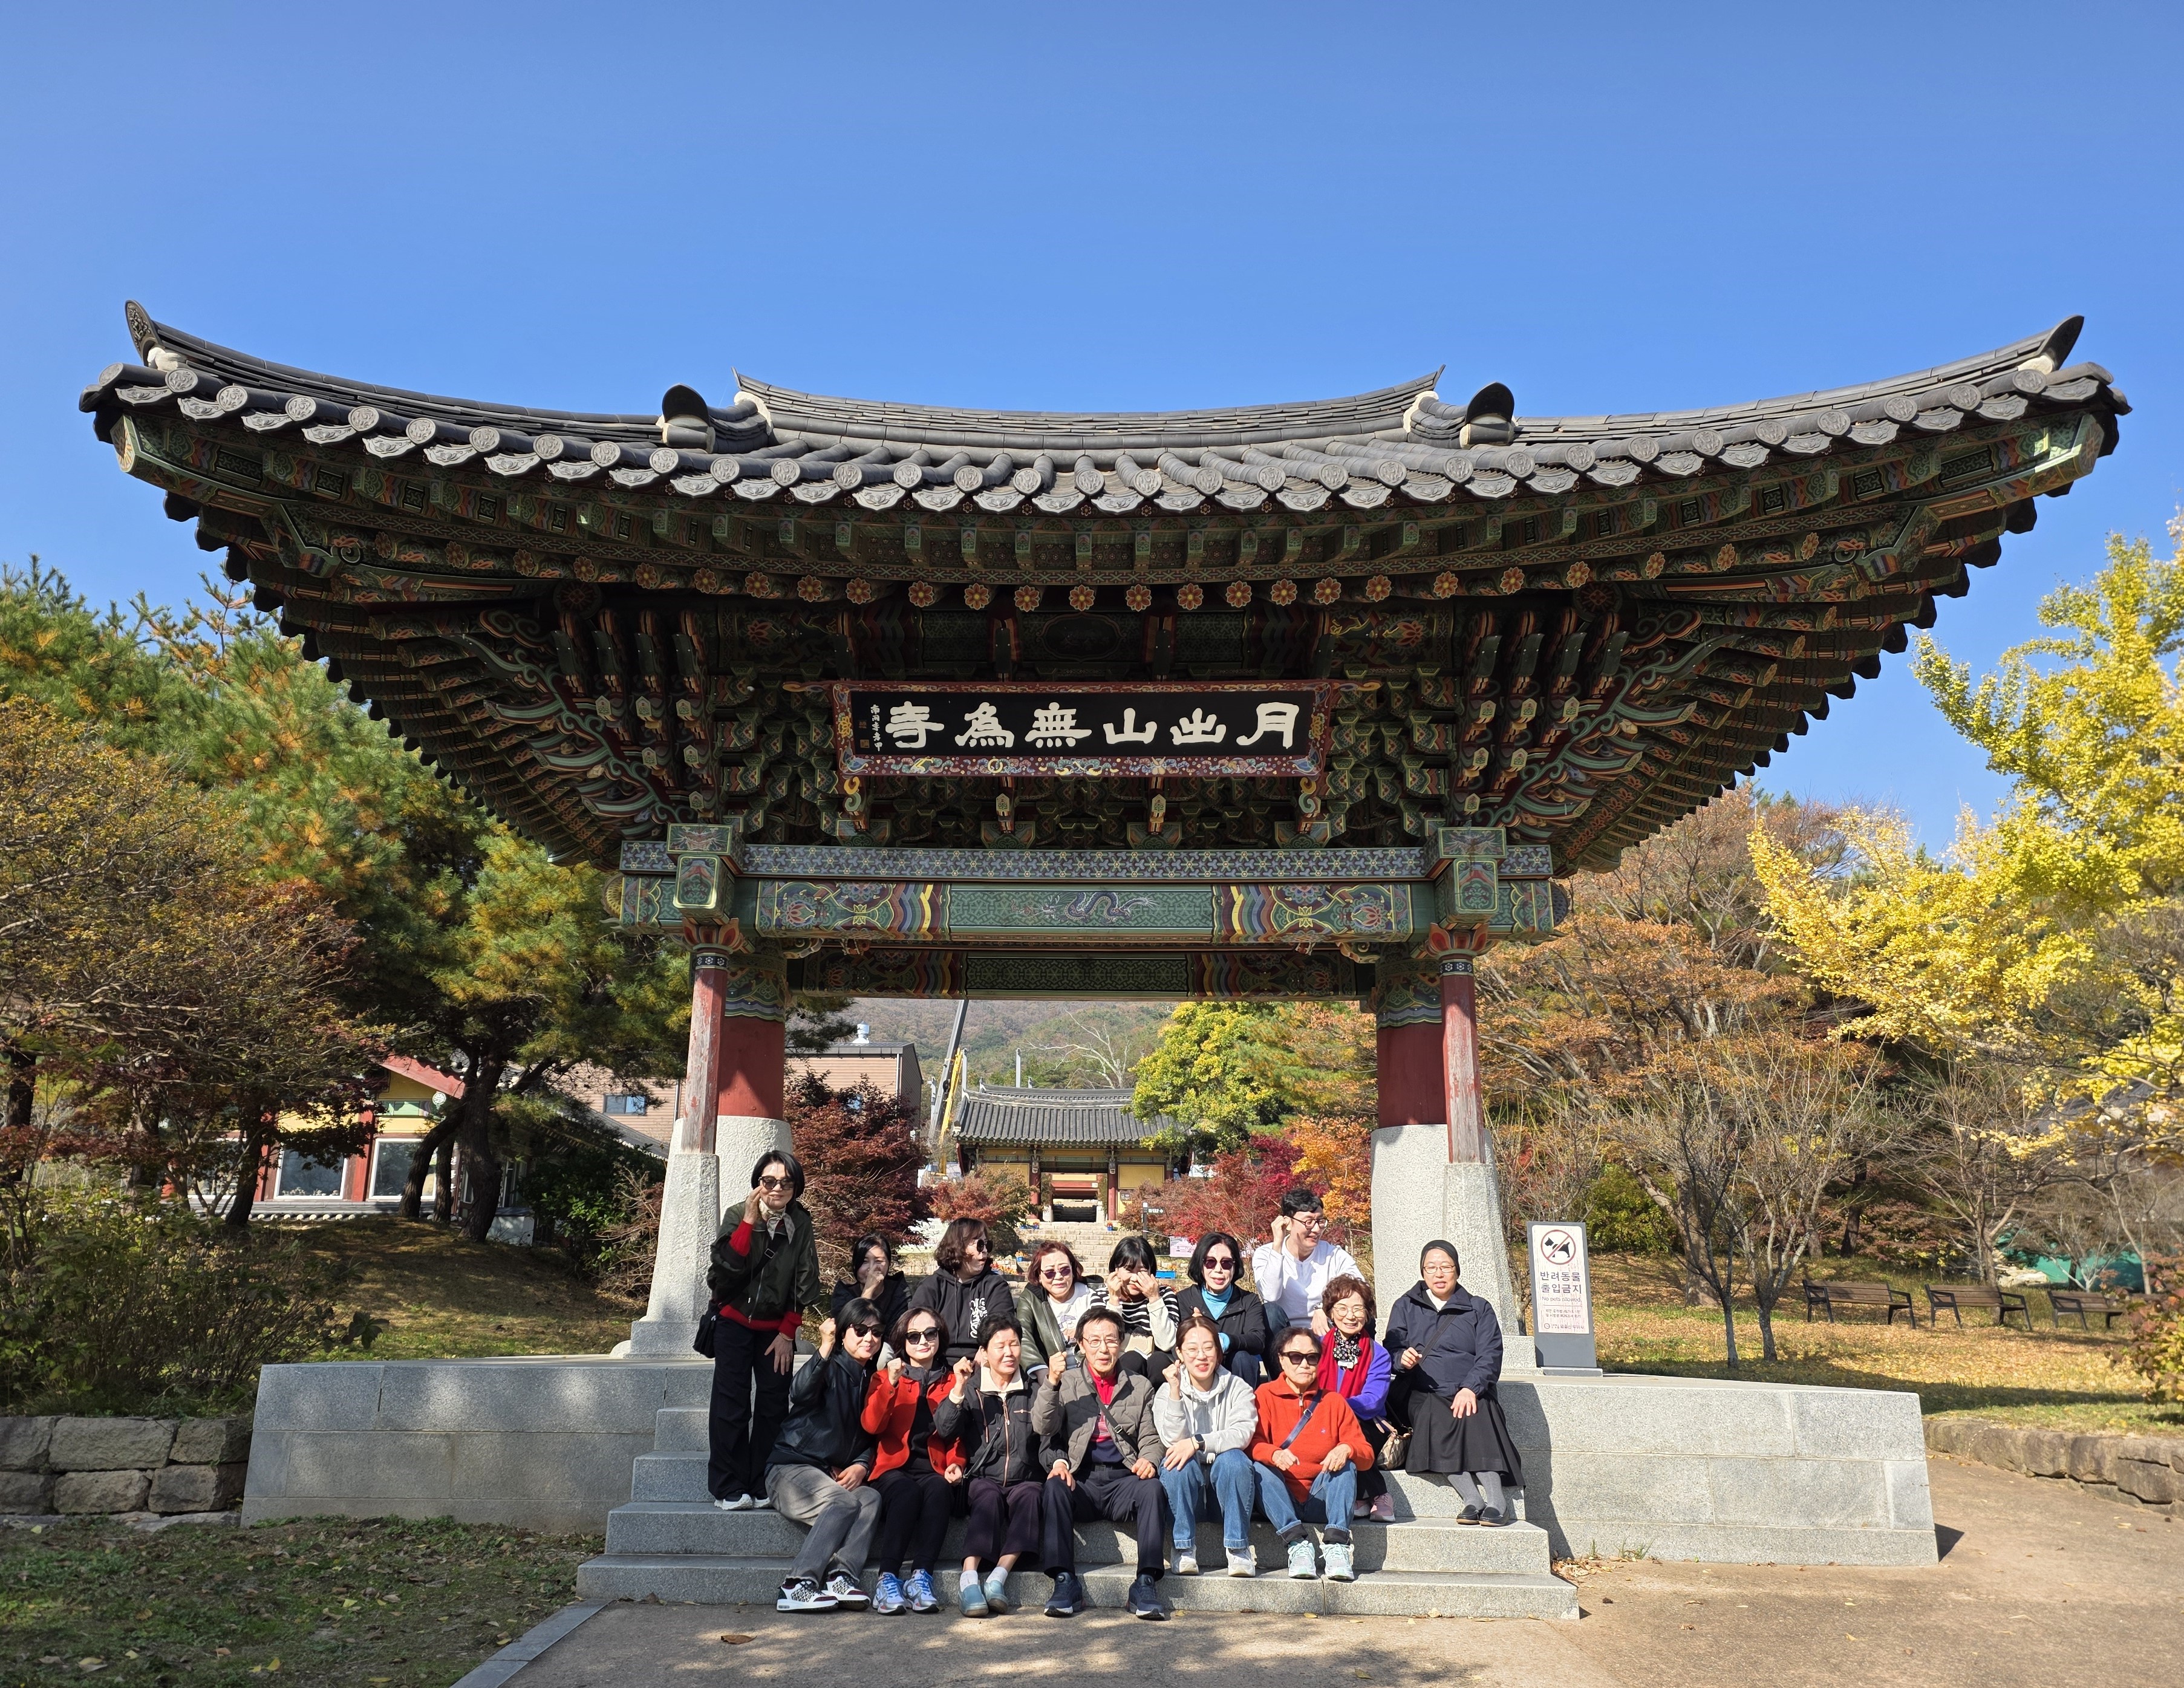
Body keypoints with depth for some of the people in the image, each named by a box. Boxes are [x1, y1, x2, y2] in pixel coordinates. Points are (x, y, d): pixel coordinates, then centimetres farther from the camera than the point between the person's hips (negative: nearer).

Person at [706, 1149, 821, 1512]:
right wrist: (750, 1221, -27)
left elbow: (804, 1283, -1)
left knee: (774, 1404, -2)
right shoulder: (737, 1216, -10)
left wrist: (787, 1333, -2)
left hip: (776, 1327, 2)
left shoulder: (801, 1224, -5)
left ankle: (763, 1487, 5)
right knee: (732, 1404, -8)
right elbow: (727, 1265, -23)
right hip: (735, 1322, -2)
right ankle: (728, 1489, -1)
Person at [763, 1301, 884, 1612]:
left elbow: (872, 1437, 14)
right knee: (845, 1502, -32)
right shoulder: (830, 1368, -6)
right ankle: (797, 1585, -33)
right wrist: (825, 1349, -37)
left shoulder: (872, 1380, 14)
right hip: (792, 1468, -6)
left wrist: (862, 1465, -6)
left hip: (839, 1474, 6)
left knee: (871, 1498, -25)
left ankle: (842, 1577, -34)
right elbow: (801, 1394, -29)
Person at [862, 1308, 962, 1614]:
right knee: (906, 1491, -36)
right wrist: (890, 1384, -15)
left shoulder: (951, 1381, 17)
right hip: (895, 1468, -1)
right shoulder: (885, 1376, 13)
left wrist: (956, 1463, -4)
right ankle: (887, 1578, -34)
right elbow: (871, 1426, -3)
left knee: (939, 1490, -34)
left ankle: (921, 1576, -34)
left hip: (935, 1471, 1)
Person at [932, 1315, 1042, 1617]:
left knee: (1029, 1497, -31)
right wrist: (958, 1390, -15)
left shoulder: (1033, 1390, 12)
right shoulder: (971, 1390, 9)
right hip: (983, 1477, -1)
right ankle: (969, 1580, -41)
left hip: (1025, 1478, 1)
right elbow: (944, 1431, -3)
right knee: (988, 1499, -32)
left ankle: (998, 1578, -36)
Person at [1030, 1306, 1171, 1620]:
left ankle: (1146, 1584, -27)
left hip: (1124, 1481, 1)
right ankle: (1065, 1583, -26)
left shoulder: (1139, 1387, 18)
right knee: (1055, 1487, -32)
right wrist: (1051, 1383, -18)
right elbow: (1042, 1427, -2)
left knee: (1153, 1488, -30)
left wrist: (1149, 1459, -11)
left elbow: (1152, 1439, 13)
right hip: (1081, 1482, -1)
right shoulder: (1066, 1383, 13)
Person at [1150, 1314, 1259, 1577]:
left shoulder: (1237, 1388, 2)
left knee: (1233, 1459, -31)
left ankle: (1238, 1548, -20)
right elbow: (1173, 1440, -14)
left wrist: (1198, 1442, -29)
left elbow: (1243, 1432, -17)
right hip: (1187, 1486, 0)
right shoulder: (1167, 1391, 2)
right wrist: (1175, 1392, -25)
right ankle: (1184, 1548, -19)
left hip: (1226, 1486, 0)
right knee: (1176, 1463, -31)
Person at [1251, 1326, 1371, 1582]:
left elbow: (1367, 1456, 4)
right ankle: (1297, 1542, -35)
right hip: (1281, 1503, -1)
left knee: (1345, 1463, -23)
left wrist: (1346, 1449, -20)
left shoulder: (1334, 1402, 10)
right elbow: (1252, 1444, -10)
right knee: (1258, 1468, -28)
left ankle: (1336, 1545, -34)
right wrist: (1274, 1454, -33)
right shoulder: (1265, 1396, 4)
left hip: (1321, 1501, 1)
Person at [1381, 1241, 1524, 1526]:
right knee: (1435, 1417, -33)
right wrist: (1402, 1359, -18)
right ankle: (1472, 1499, -38)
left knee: (1475, 1415, -34)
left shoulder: (1480, 1309, 18)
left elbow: (1490, 1356, 3)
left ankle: (1496, 1499, -41)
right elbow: (1390, 1350, 8)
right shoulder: (1406, 1307, 20)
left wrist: (1470, 1388, -16)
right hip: (1423, 1395, 0)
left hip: (1470, 1394, 0)